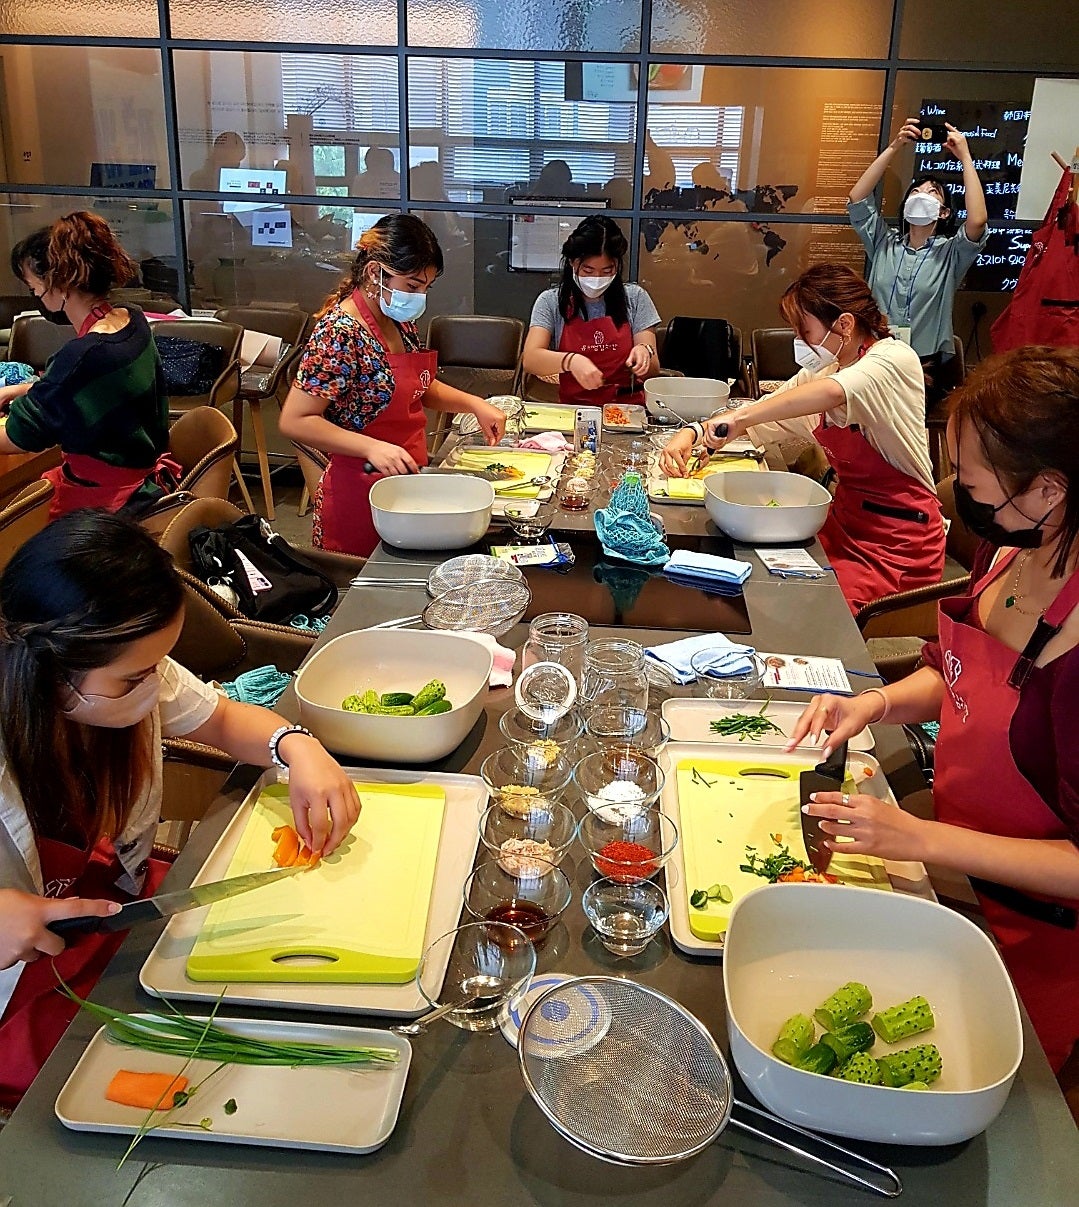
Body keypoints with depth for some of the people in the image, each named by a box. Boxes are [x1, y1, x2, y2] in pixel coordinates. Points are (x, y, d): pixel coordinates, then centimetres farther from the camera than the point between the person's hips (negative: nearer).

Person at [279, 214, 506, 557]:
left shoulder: (401, 321, 4)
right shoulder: (340, 333, -21)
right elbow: (295, 421, -22)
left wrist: (474, 403, 3)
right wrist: (372, 448, -31)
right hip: (359, 494, -8)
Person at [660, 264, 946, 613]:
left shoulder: (895, 360, -16)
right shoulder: (819, 372, 9)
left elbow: (833, 392, -38)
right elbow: (761, 413, 15)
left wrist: (740, 417, -40)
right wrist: (694, 432, -4)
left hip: (897, 546, -7)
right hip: (844, 517, 7)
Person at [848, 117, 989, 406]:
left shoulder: (951, 252, 5)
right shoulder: (884, 244, 13)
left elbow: (978, 220, -15)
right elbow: (856, 199, 3)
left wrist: (965, 157, -8)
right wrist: (893, 147, -3)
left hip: (925, 364, -1)